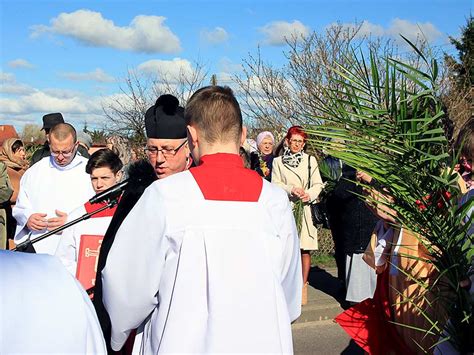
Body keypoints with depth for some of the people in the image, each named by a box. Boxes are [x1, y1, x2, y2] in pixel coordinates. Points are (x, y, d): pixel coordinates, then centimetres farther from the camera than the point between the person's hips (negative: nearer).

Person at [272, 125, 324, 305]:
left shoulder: (310, 160, 11)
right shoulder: (278, 161, 10)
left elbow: (318, 184, 8)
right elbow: (275, 184, 3)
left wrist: (309, 194, -11)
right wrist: (291, 189, -14)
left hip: (305, 208, 1)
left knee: (304, 249, -2)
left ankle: (303, 286, 6)